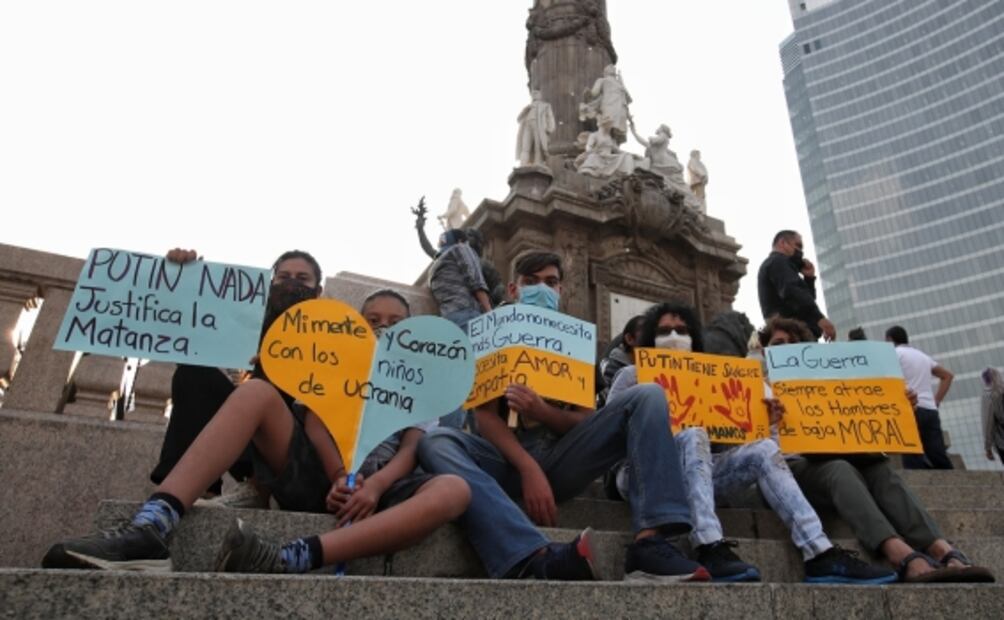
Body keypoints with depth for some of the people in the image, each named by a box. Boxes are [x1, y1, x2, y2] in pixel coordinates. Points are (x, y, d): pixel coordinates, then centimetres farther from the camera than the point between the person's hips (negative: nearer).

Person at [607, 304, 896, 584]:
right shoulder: (634, 374, 10)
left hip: (700, 472, 5)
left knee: (764, 449, -17)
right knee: (693, 435, -34)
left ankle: (821, 555, -27)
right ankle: (710, 550, -48)